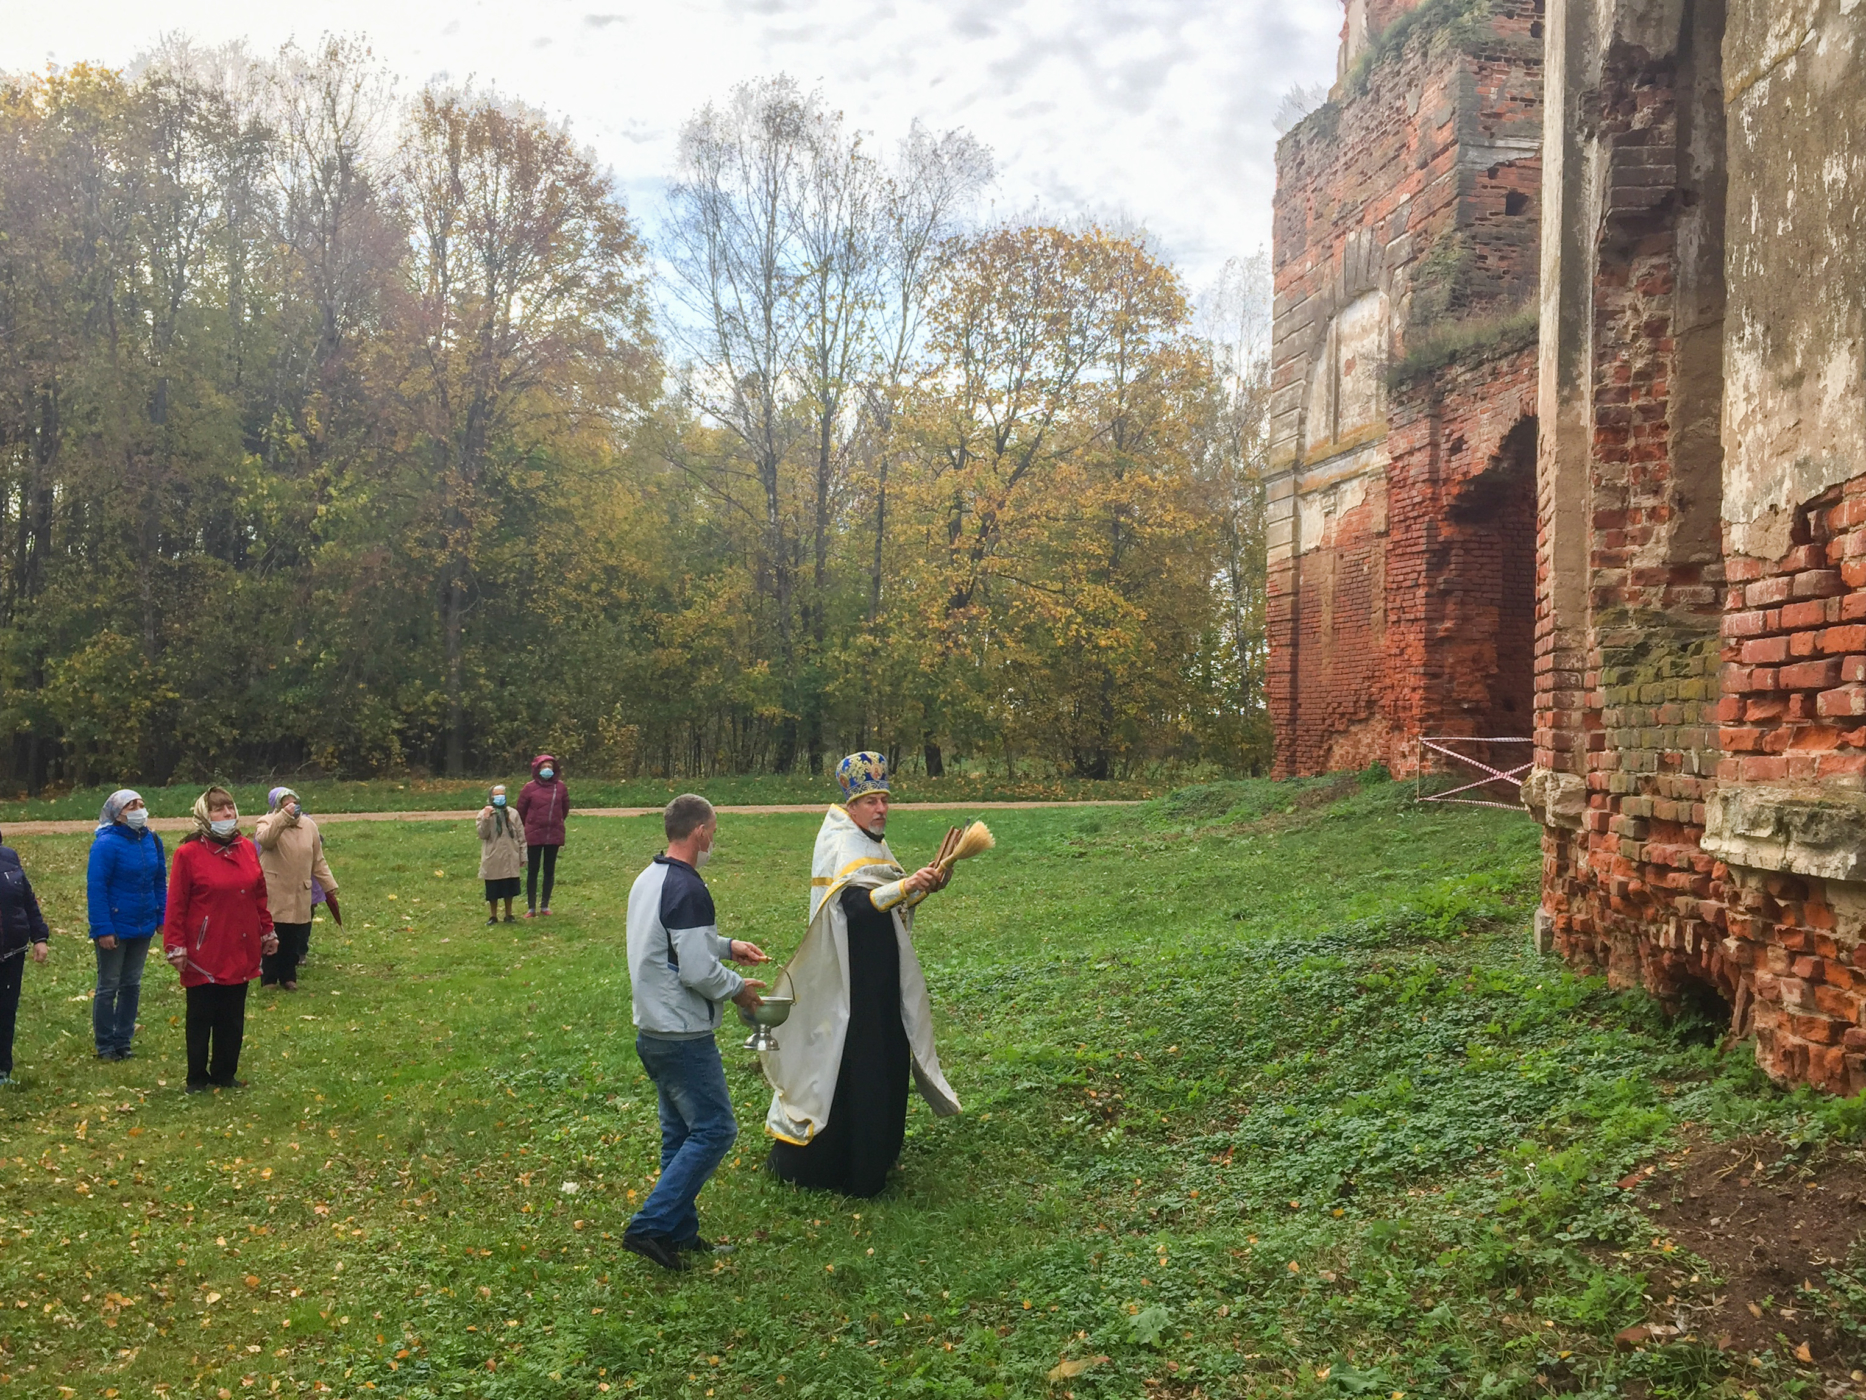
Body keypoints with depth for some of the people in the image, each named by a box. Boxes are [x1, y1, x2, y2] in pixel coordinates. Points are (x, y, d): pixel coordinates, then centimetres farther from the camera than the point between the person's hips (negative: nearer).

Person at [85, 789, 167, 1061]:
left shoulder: (152, 840, 1)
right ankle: (105, 1045, 18)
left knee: (132, 985, 13)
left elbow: (160, 882, 8)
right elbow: (96, 888, -17)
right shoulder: (106, 844, -16)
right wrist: (102, 929, -20)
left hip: (142, 926, 6)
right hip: (115, 930, -6)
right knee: (108, 986, 7)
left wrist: (162, 916, 3)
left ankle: (123, 1041, 24)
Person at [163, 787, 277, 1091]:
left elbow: (259, 896, 12)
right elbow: (176, 905, -9)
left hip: (241, 952, 5)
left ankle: (225, 1074, 23)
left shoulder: (246, 849, 5)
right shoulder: (189, 853, -9)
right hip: (204, 954, -4)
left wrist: (267, 932, 13)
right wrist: (176, 947, -11)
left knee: (232, 1018, 11)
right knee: (201, 1018, 7)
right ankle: (197, 1078, 18)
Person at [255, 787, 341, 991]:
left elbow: (318, 861, 12)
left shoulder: (309, 826, 6)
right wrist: (284, 816, -40)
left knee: (293, 939, 9)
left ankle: (288, 976, 23)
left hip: (299, 895, 4)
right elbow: (264, 838, -33)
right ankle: (268, 979, 12)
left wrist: (329, 886, 10)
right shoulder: (268, 822, -6)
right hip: (273, 894, -4)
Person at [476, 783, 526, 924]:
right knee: (493, 890, 5)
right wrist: (486, 818, -24)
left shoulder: (513, 814, 2)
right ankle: (493, 916, 19)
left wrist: (522, 856, 3)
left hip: (510, 859, 1)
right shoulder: (484, 813, -2)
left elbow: (521, 836, 5)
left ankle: (508, 914, 22)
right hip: (493, 860, -1)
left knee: (509, 889, 8)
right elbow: (482, 834, -12)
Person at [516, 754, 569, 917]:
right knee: (532, 870, 2)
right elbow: (521, 810, 2)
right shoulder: (529, 788, -7)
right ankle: (531, 908, 6)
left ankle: (545, 905, 18)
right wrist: (528, 826, 12)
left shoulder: (560, 787, 0)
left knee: (549, 870, 8)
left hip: (554, 835, 2)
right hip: (534, 835, -2)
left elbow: (565, 808, 12)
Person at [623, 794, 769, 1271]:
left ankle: (680, 1233, 23)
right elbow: (697, 972, -23)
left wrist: (727, 945, 18)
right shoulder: (687, 888, -21)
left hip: (653, 1030, 10)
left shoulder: (648, 878, 9)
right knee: (714, 1129, -2)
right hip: (684, 1036, -10)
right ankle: (650, 1226, -4)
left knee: (680, 1132, 17)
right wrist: (739, 988, -6)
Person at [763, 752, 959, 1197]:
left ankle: (873, 1156, 28)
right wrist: (903, 886, -43)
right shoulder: (843, 846, -16)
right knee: (848, 1064, -5)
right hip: (851, 978, -9)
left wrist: (927, 884, 3)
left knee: (886, 1059, 14)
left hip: (882, 974, 9)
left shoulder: (873, 844, 13)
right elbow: (858, 903, -31)